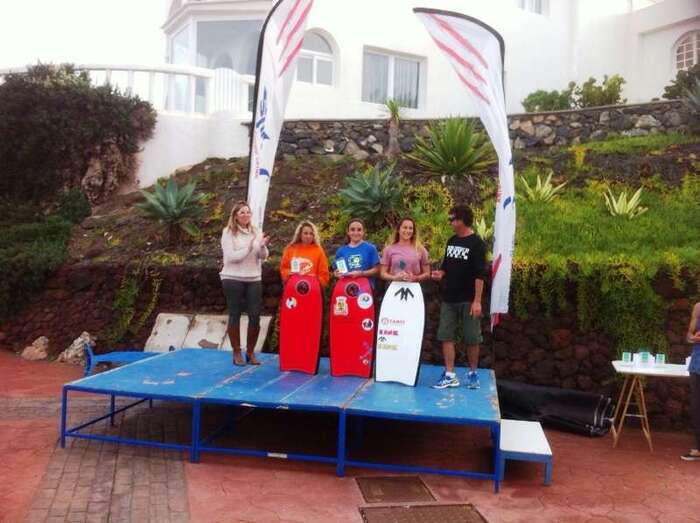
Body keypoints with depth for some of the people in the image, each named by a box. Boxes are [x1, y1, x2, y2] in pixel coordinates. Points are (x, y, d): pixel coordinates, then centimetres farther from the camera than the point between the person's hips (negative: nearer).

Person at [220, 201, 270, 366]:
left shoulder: (256, 232, 8)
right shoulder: (228, 232, -3)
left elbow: (263, 256, 2)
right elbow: (231, 257, -11)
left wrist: (263, 246, -18)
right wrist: (249, 248, -18)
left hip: (254, 279, 3)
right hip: (233, 279, -3)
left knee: (255, 316, 1)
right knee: (235, 315, 4)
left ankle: (250, 352, 16)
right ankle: (237, 353, 14)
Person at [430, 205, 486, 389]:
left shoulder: (476, 243, -9)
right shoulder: (451, 241, 10)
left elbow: (480, 274, -14)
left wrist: (477, 301, -19)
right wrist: (440, 273, -3)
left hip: (468, 300, -6)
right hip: (449, 299, 6)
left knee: (472, 338, 4)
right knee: (446, 336, 2)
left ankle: (472, 373, 20)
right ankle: (450, 375, 8)